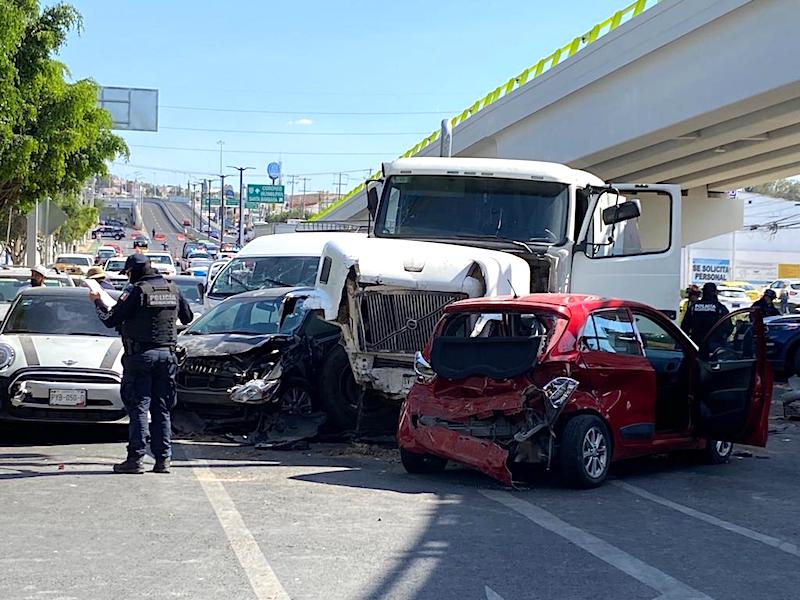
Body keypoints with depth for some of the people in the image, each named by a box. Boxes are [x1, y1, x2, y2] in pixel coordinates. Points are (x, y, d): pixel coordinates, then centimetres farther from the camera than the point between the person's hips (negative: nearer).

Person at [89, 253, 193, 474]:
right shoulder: (172, 289, 10)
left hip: (140, 355, -5)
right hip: (167, 354, 5)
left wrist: (97, 301, 9)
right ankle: (163, 458, 7)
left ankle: (136, 458, -5)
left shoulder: (135, 291, -9)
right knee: (162, 409, 8)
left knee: (138, 407, -3)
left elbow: (110, 320, -8)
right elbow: (187, 317, 21)